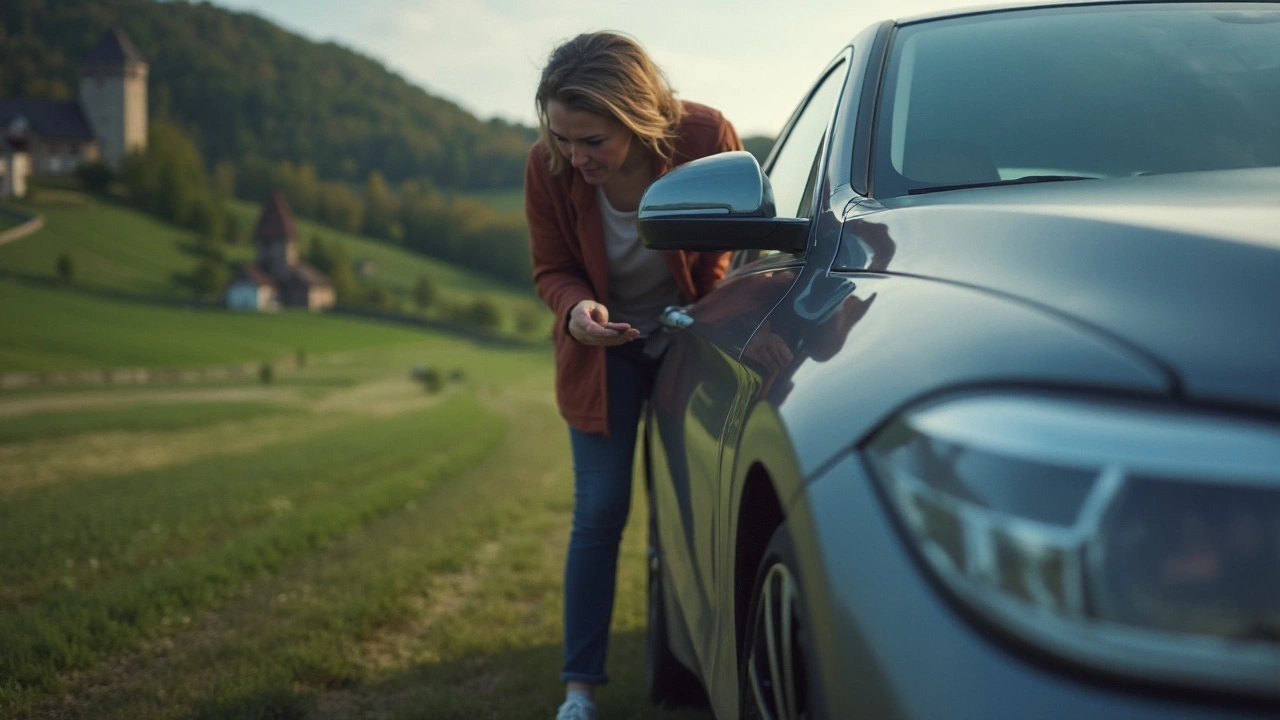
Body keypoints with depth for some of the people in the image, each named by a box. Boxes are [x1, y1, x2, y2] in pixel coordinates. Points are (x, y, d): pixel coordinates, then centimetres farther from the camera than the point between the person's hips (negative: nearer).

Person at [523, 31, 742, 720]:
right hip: (603, 347, 0)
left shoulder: (707, 138, -27)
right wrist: (576, 310, -31)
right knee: (599, 511, -3)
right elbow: (553, 272, -8)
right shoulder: (547, 168, -24)